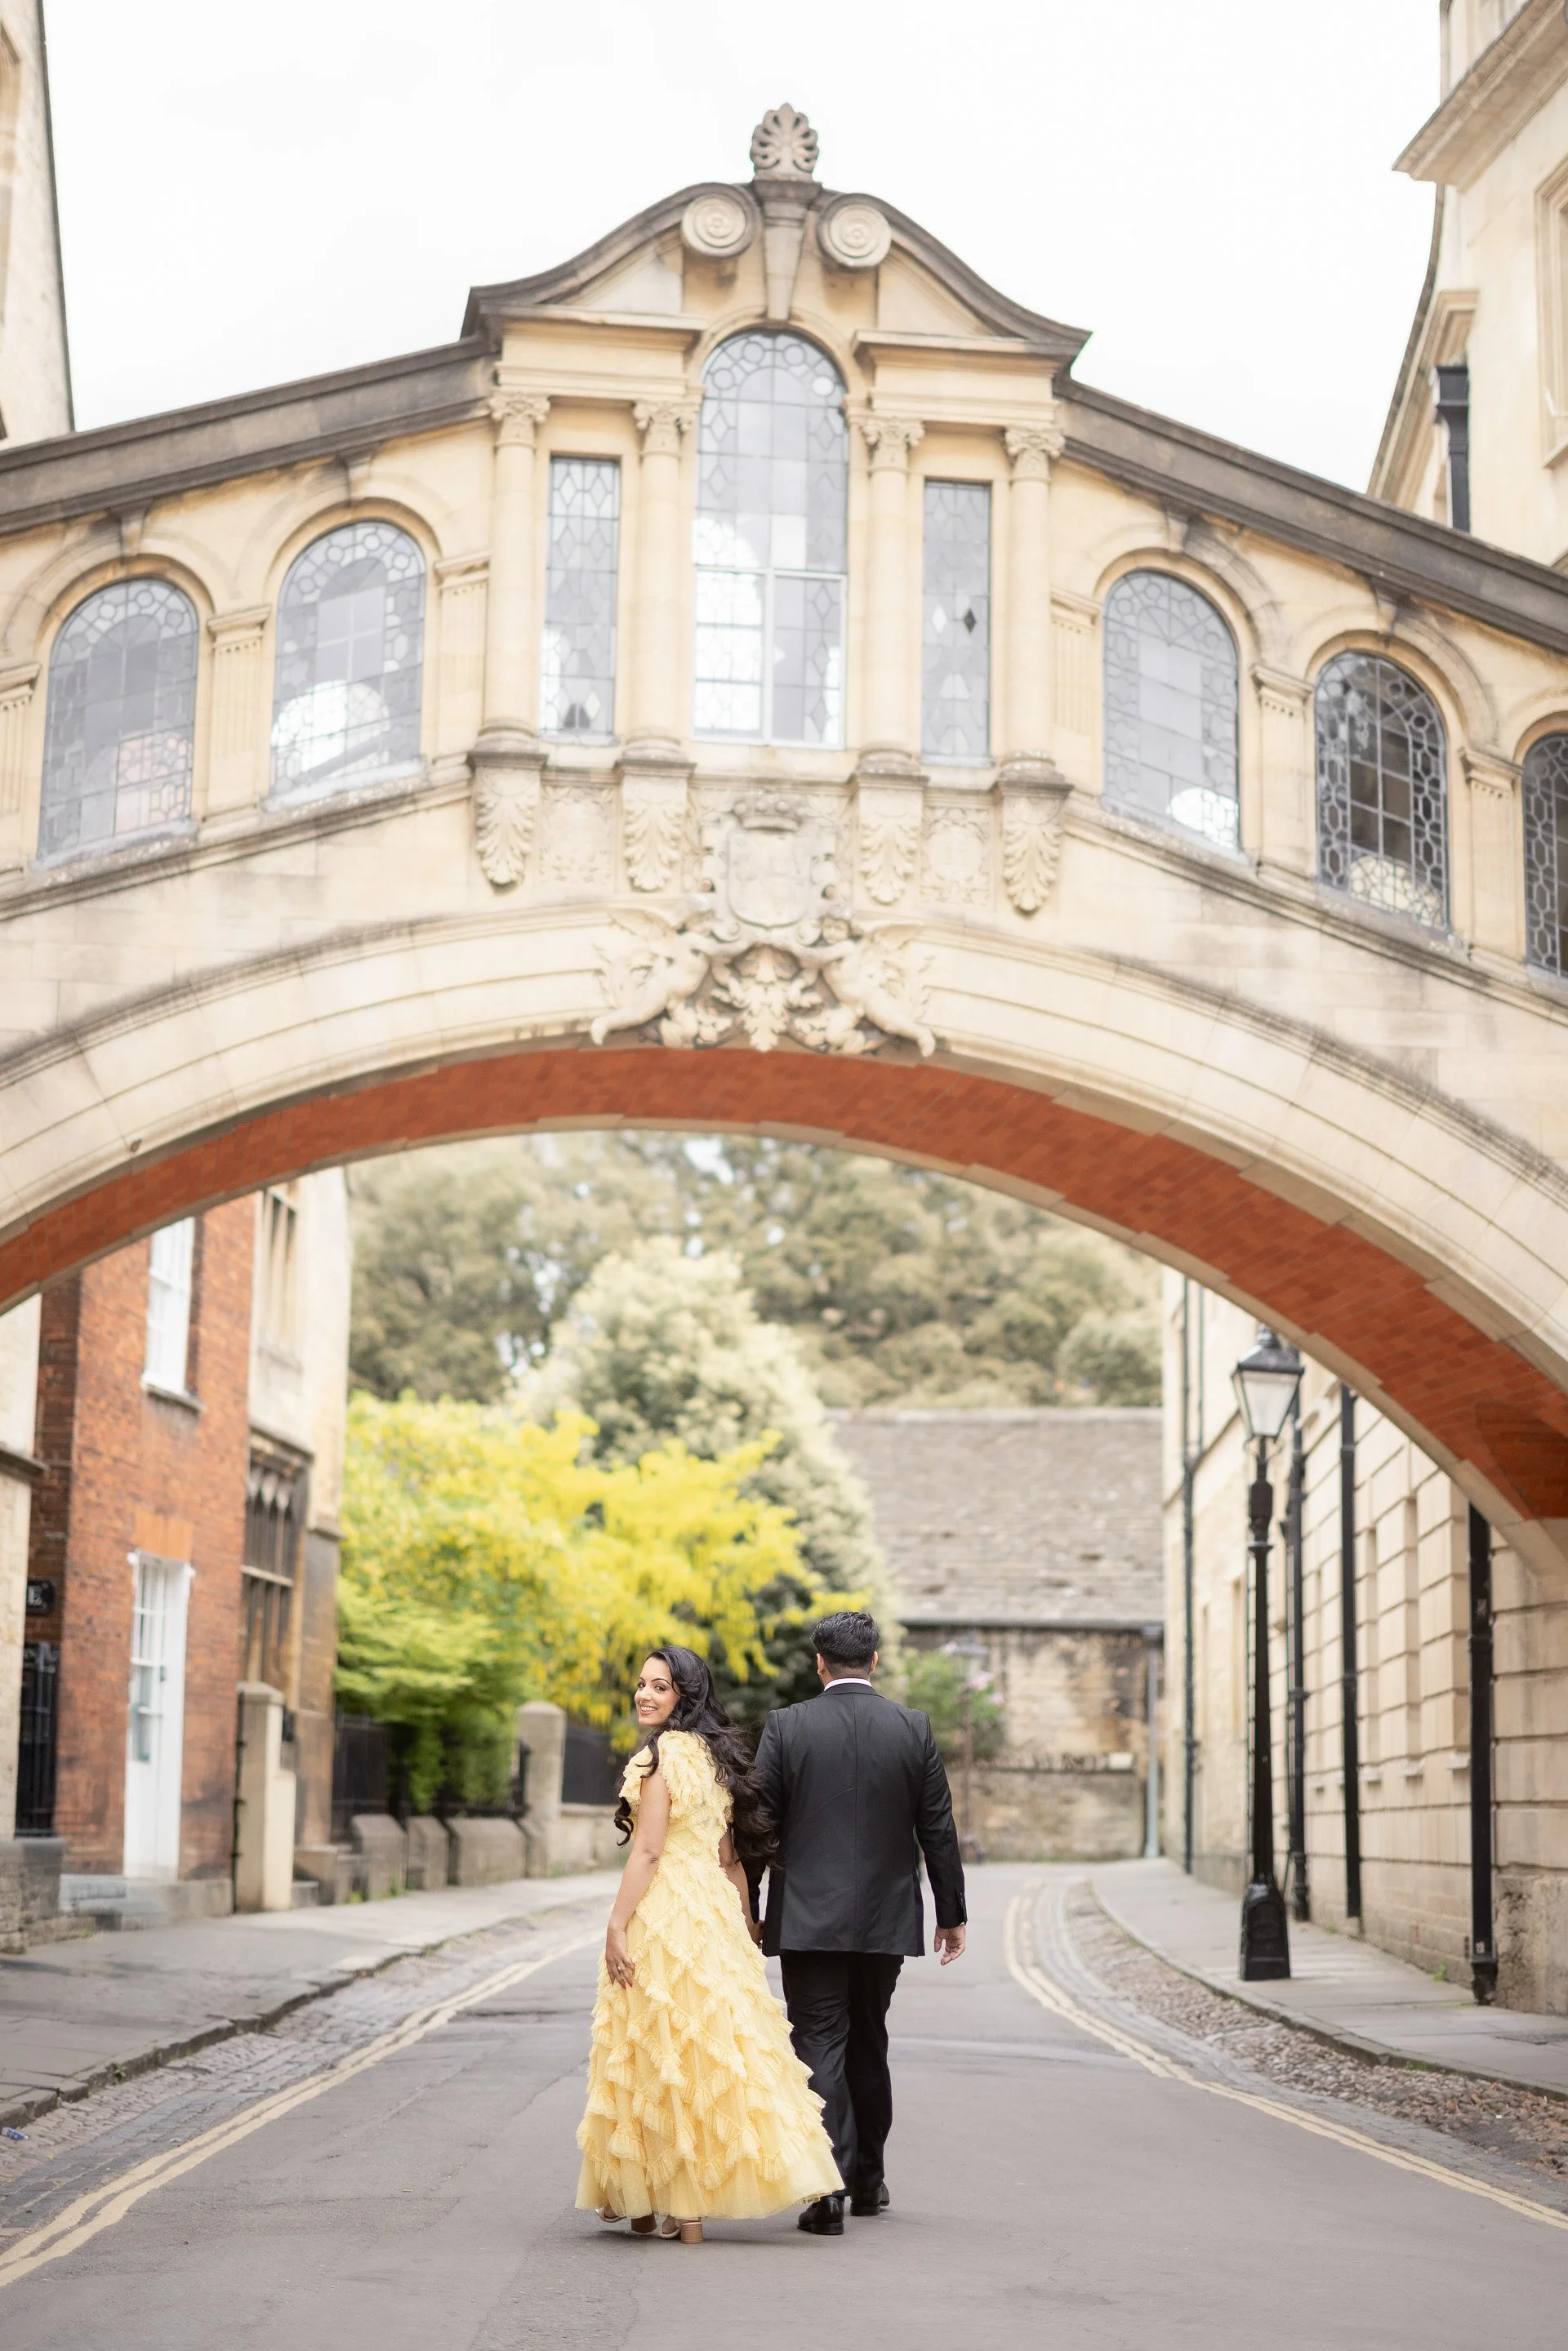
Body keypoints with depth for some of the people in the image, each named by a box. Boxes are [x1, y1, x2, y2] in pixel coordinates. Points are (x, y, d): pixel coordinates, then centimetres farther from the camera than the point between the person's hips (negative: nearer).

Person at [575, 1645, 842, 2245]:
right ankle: (689, 2207, 14)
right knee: (713, 2045, 9)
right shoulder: (713, 1756, 14)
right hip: (716, 1910, 8)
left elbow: (648, 1851, -16)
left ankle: (650, 2202, 6)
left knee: (662, 2058, -1)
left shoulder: (661, 1754, -11)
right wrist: (745, 1922, 19)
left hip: (664, 1914, -8)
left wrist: (616, 1926, -15)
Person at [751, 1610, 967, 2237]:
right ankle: (868, 2180, 27)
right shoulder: (913, 1728, 0)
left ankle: (828, 2186, -13)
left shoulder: (786, 1727, -6)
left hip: (809, 1919, -3)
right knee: (868, 2044, 17)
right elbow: (938, 1828, 2)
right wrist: (952, 1913, 11)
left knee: (820, 2045, -1)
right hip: (886, 1919, 3)